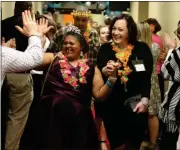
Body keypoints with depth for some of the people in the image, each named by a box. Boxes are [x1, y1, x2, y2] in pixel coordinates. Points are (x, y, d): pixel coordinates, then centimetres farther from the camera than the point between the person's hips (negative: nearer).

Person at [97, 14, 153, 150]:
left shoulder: (142, 49, -4)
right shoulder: (105, 49, -1)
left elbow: (147, 77, -6)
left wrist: (145, 100, -15)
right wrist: (104, 71, -22)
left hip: (136, 105, -1)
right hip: (112, 106, 1)